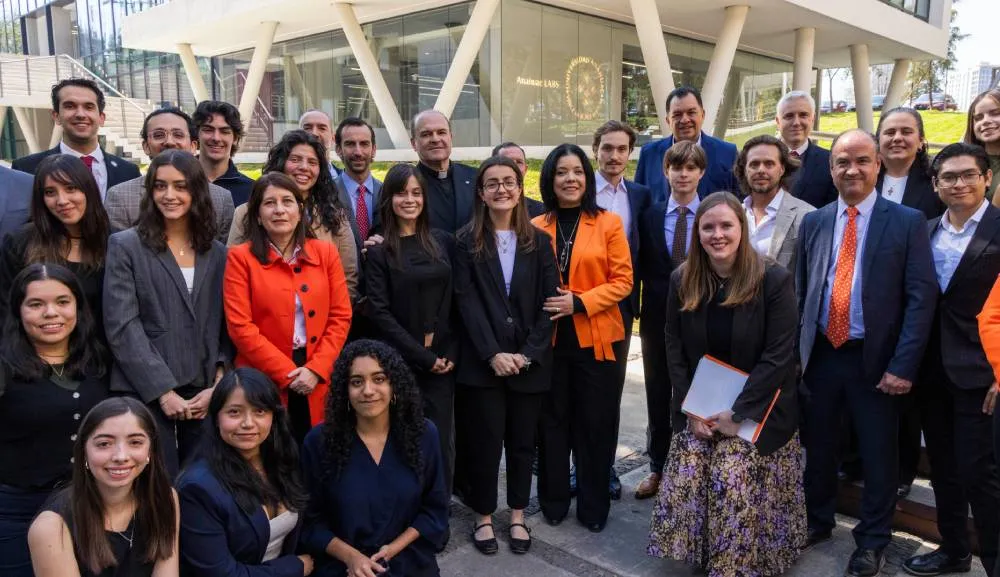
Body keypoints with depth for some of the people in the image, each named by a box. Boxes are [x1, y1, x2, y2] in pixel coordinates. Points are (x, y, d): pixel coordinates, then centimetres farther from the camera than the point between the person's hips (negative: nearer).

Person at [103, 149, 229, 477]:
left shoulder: (217, 253, 11)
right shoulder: (125, 246, 1)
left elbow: (225, 327, 9)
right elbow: (122, 327, -7)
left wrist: (218, 385, -4)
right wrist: (163, 391, -12)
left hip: (204, 396, 3)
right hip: (146, 396, -3)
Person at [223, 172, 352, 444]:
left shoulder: (326, 253, 7)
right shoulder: (241, 257, -1)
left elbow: (341, 317, 3)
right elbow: (240, 327, -7)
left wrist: (315, 369, -8)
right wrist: (287, 373, -11)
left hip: (319, 381, 2)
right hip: (264, 382, -2)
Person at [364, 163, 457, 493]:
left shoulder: (443, 242, 8)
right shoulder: (379, 251, -2)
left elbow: (455, 301, 8)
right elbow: (379, 313, -7)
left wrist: (451, 353, -3)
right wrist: (423, 356, -11)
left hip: (444, 361, 3)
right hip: (400, 363, -3)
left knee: (441, 441, 6)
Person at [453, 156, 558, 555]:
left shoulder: (539, 241, 5)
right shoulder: (467, 242, 1)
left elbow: (549, 301, 1)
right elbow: (467, 301, -6)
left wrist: (528, 354, -9)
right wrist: (492, 354, -15)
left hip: (530, 361, 2)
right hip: (483, 362, -1)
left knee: (522, 441, 11)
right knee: (485, 441, 3)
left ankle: (518, 516, 28)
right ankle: (484, 516, 22)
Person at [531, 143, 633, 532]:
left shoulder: (609, 224, -1)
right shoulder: (536, 227, 4)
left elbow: (623, 281, -5)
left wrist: (579, 302, -16)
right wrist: (541, 304, -8)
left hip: (597, 339, -1)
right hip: (550, 340, 2)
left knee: (596, 423, 7)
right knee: (553, 421, 10)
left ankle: (594, 506, 24)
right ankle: (553, 501, 27)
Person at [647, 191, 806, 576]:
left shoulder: (774, 280, -14)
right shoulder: (682, 281, -2)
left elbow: (778, 356, -15)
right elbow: (675, 350, 1)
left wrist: (738, 413, -17)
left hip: (757, 411, -3)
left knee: (735, 488, -10)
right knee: (685, 483, -2)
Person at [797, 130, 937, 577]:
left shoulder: (907, 222, -4)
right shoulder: (813, 222, 6)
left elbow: (921, 297, -8)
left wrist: (903, 365, -14)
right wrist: (795, 351, 3)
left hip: (875, 358, -3)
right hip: (820, 354, 3)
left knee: (877, 454, 11)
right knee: (817, 445, 16)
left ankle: (872, 541, 30)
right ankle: (817, 521, 38)